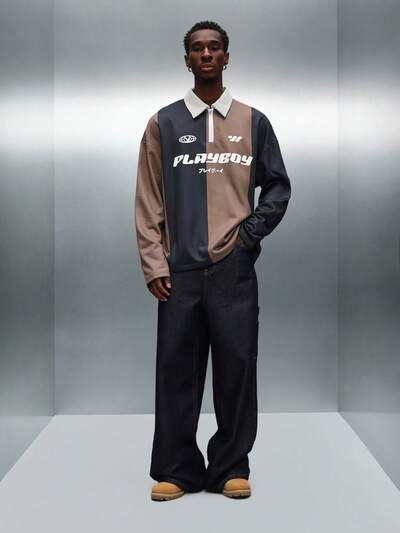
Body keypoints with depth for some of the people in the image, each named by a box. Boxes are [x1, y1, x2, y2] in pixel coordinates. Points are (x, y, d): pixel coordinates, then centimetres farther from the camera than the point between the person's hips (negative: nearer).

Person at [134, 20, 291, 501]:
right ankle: (177, 470, 15)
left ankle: (231, 468, 16)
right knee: (176, 369, 3)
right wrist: (153, 264, -2)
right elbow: (149, 199, 4)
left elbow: (277, 185, 13)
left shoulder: (253, 122, 10)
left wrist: (253, 232, -2)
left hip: (234, 268, 0)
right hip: (179, 270, 0)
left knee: (236, 366, 2)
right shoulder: (163, 123, 8)